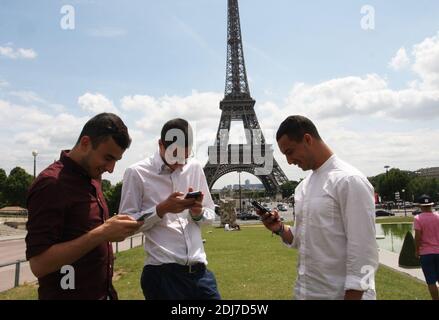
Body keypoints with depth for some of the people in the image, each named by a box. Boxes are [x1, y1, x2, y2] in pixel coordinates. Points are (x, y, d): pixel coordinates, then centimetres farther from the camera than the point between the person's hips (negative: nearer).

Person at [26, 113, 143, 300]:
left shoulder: (91, 177, 7)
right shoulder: (51, 183, -19)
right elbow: (38, 264, -24)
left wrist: (112, 230, -1)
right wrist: (102, 233, -27)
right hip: (69, 294, -8)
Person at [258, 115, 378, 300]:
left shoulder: (350, 181, -16)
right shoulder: (303, 187, 8)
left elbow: (363, 254, -17)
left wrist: (352, 297, -19)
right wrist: (279, 229, -4)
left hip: (342, 294, -7)